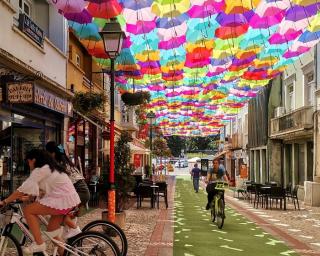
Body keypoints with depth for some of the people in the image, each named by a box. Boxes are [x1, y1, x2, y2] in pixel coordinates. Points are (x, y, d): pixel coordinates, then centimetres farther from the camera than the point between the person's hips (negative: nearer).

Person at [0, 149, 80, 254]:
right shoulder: (50, 168, 20)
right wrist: (26, 198, 17)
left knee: (28, 210, -5)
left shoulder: (41, 170, -10)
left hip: (62, 201, -10)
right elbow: (42, 191, 20)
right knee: (51, 230, 17)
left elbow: (23, 189, -13)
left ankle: (39, 244, -6)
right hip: (69, 200, 10)